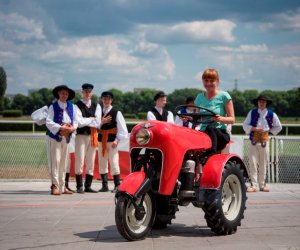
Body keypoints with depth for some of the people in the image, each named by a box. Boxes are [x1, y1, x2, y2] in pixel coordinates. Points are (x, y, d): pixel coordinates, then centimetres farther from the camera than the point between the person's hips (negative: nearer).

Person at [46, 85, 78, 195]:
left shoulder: (71, 106, 12)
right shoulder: (53, 106, -2)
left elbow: (75, 120, 15)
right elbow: (48, 122, -10)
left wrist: (73, 127, -6)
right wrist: (60, 128, -18)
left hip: (66, 137, 5)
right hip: (55, 136, -5)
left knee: (64, 162, 8)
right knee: (55, 161, -10)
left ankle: (62, 186, 13)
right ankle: (55, 186, -10)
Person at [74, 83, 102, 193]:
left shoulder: (96, 106, 11)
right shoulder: (77, 105, -2)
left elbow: (98, 123, -1)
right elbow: (79, 122, -13)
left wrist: (85, 121, -6)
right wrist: (91, 119, -4)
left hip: (93, 135, 4)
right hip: (81, 135, -4)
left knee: (91, 163, 7)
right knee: (79, 162, -5)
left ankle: (88, 186, 12)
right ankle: (79, 186, 1)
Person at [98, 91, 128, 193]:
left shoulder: (116, 113, -1)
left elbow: (122, 128, -4)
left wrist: (117, 140, -11)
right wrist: (102, 122, -12)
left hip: (112, 141, -4)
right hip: (101, 141, 4)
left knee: (114, 163, -6)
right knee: (102, 163, 7)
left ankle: (117, 185, 0)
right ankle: (104, 185, 13)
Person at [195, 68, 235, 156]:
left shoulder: (223, 96, 1)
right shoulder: (199, 97, 13)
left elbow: (232, 119, -1)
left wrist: (221, 119, -22)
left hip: (220, 133, -3)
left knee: (210, 129, -37)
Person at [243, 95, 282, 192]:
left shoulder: (271, 114, 5)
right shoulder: (252, 112, 2)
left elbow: (278, 127, 16)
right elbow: (245, 125, 1)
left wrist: (270, 130, 4)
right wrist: (254, 128, -14)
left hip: (264, 139, 1)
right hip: (254, 140, -1)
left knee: (263, 164, 6)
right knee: (253, 163, -6)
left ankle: (262, 185, 14)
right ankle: (254, 185, -5)